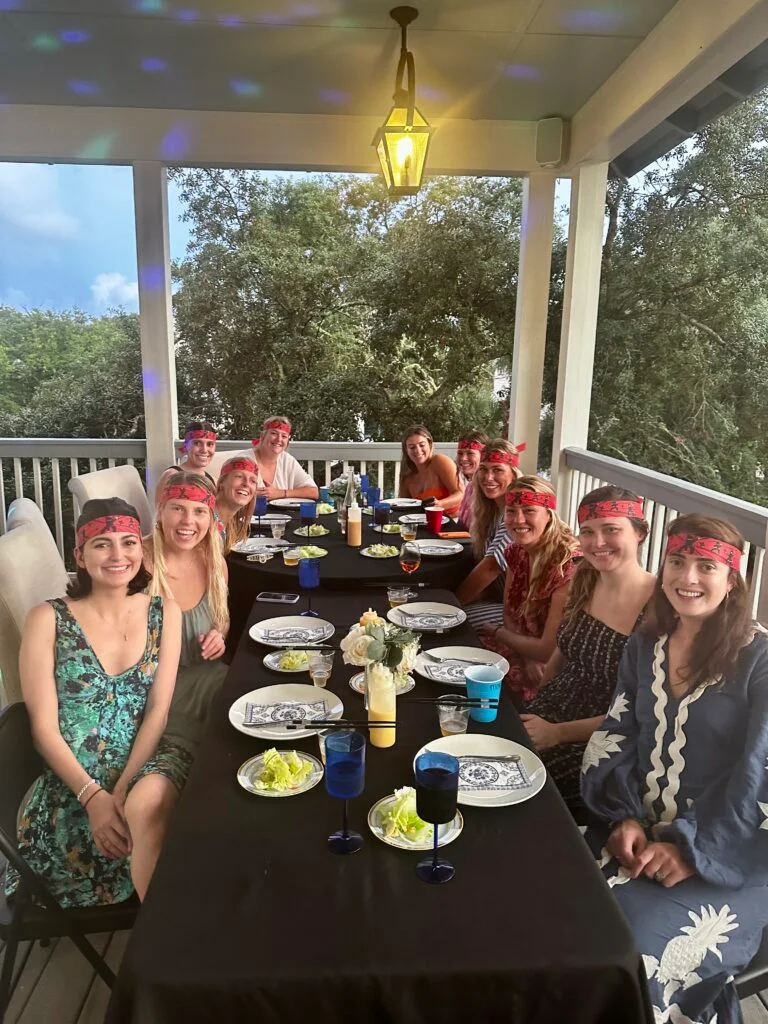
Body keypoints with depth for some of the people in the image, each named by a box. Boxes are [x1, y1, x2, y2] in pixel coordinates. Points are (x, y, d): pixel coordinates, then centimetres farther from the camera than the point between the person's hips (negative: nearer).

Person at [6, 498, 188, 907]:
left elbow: (158, 709, -2)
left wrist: (123, 788, -14)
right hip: (73, 778, -1)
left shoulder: (164, 612, 4)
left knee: (147, 802, -34)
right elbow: (44, 727, -6)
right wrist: (93, 796, -18)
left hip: (144, 762, 2)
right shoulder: (48, 620, -3)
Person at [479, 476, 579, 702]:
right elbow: (509, 615, 5)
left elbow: (548, 650, -23)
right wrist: (529, 657, -14)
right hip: (525, 652, 7)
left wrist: (498, 633, -7)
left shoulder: (568, 566, -26)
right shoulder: (517, 552, -3)